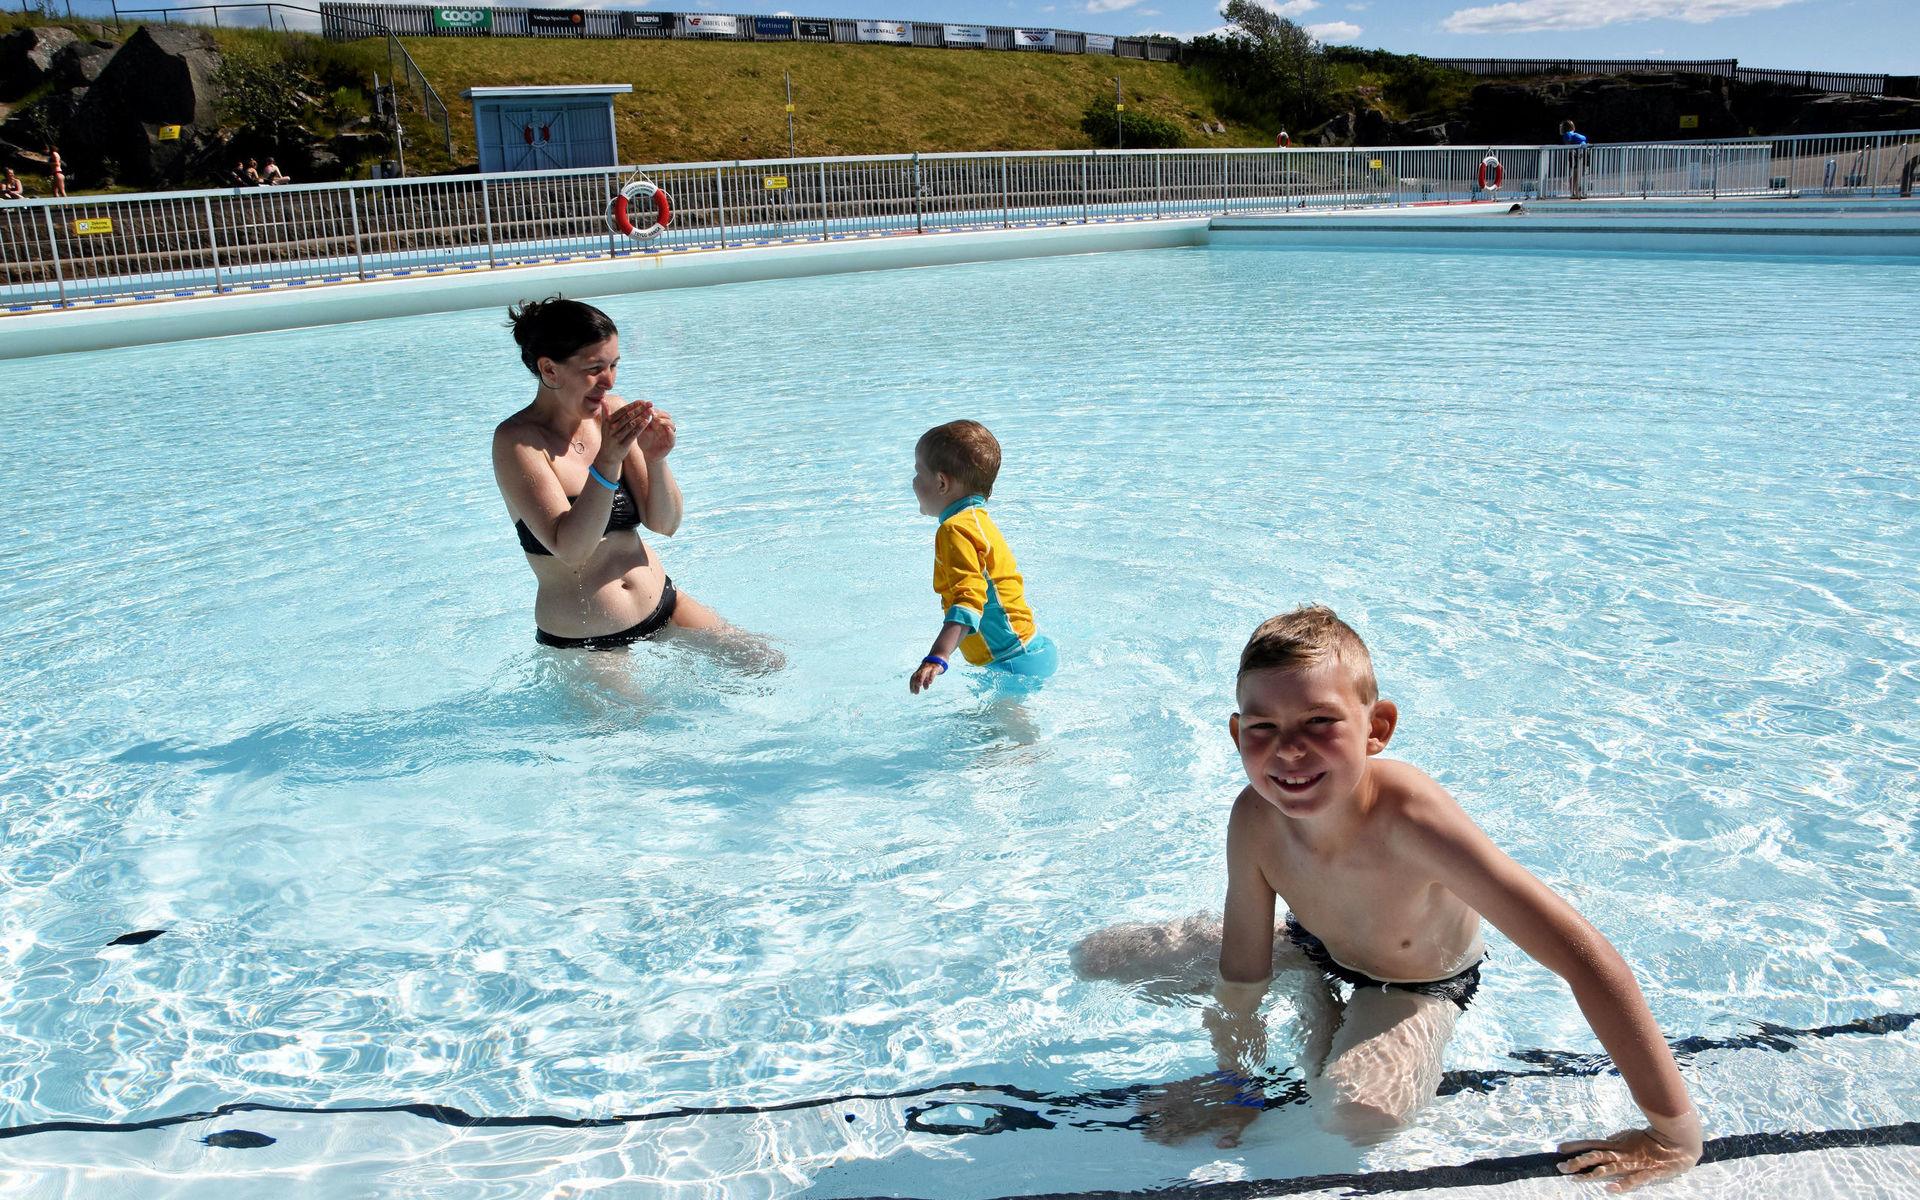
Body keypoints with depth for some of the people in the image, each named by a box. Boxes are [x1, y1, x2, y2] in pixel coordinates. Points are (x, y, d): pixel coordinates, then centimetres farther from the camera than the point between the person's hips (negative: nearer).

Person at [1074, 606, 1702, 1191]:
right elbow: (1240, 973, -15)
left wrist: (1676, 1135, -39)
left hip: (1417, 989, -4)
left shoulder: (1411, 820, -43)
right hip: (1314, 948, 4)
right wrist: (1234, 1079, -6)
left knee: (1358, 1111, -38)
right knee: (1095, 959, 0)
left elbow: (1587, 958, -42)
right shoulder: (1254, 820, -29)